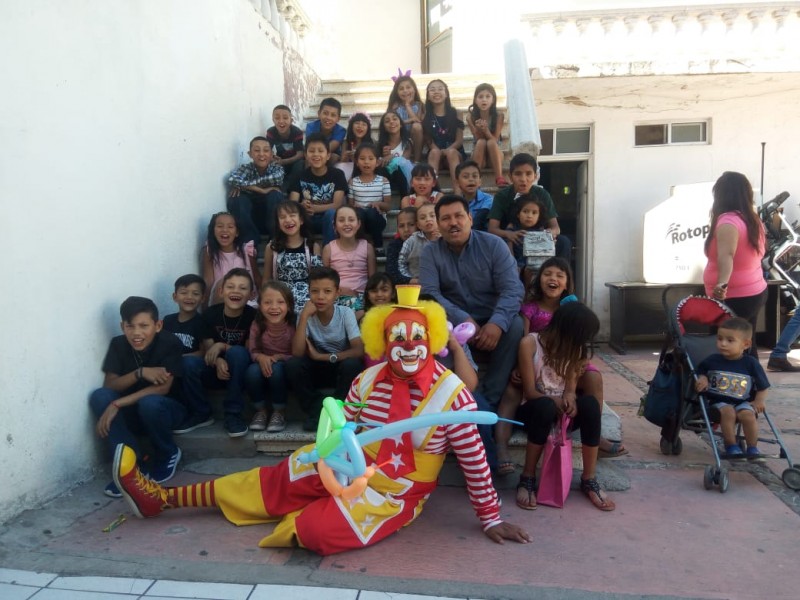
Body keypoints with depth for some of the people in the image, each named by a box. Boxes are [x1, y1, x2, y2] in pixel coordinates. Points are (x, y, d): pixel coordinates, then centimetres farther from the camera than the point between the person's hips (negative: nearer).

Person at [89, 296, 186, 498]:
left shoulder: (170, 343, -19)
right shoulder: (118, 344, -6)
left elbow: (163, 388, -26)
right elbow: (109, 385, -12)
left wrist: (117, 404, -33)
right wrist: (140, 373, -29)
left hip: (166, 409, -4)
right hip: (133, 412, 4)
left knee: (149, 403, -37)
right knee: (99, 396, -23)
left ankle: (168, 455, -7)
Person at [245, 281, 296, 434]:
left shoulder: (293, 325, -18)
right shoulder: (257, 325, -12)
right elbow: (253, 351, -5)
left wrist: (280, 357, -30)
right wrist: (261, 357, -28)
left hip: (286, 368, -2)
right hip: (264, 366, 2)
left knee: (276, 368, -35)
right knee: (252, 370, -31)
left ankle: (279, 412, -11)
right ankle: (260, 410, -5)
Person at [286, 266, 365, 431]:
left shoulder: (346, 313, -17)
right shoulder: (307, 316, -12)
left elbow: (359, 350, -25)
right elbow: (297, 353, -23)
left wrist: (321, 356, -25)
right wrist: (304, 316, -29)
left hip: (341, 367, -2)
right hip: (317, 369, 2)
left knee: (352, 364, -34)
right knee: (293, 364, -26)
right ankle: (317, 410, -8)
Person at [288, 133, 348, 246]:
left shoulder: (337, 174, -2)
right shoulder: (301, 175, 3)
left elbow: (337, 204, -13)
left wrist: (313, 208, -30)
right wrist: (302, 207, -32)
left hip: (328, 220, -1)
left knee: (331, 213, -35)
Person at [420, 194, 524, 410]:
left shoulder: (493, 244, -4)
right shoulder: (430, 252, -2)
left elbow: (512, 288, -14)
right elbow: (429, 294, -15)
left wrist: (497, 322, -33)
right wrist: (464, 320, -31)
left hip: (491, 322, 0)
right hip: (455, 323, 0)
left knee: (515, 324, -30)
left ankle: (489, 399, -21)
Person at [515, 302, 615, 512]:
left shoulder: (572, 348, 2)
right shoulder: (529, 343, -15)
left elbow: (571, 385, -3)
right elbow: (529, 392, -16)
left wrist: (569, 396, -25)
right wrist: (557, 402, -28)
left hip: (560, 409, 4)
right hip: (534, 410, -4)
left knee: (590, 403, -28)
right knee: (545, 406, -39)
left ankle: (588, 480, -16)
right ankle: (527, 478, -22)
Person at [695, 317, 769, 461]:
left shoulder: (751, 363, -1)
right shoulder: (712, 360, 0)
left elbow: (762, 386, 7)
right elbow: (700, 371, 17)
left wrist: (759, 401, -9)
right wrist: (702, 379, -6)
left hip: (743, 402, 0)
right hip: (719, 401, 0)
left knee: (748, 414, -29)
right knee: (728, 412, -31)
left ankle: (753, 449, -9)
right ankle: (731, 447, -15)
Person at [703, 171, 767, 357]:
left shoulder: (728, 221, -20)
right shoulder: (752, 218, 7)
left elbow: (726, 255, -39)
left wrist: (722, 283, -54)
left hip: (734, 299, -9)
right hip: (755, 293, 9)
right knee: (746, 348, 18)